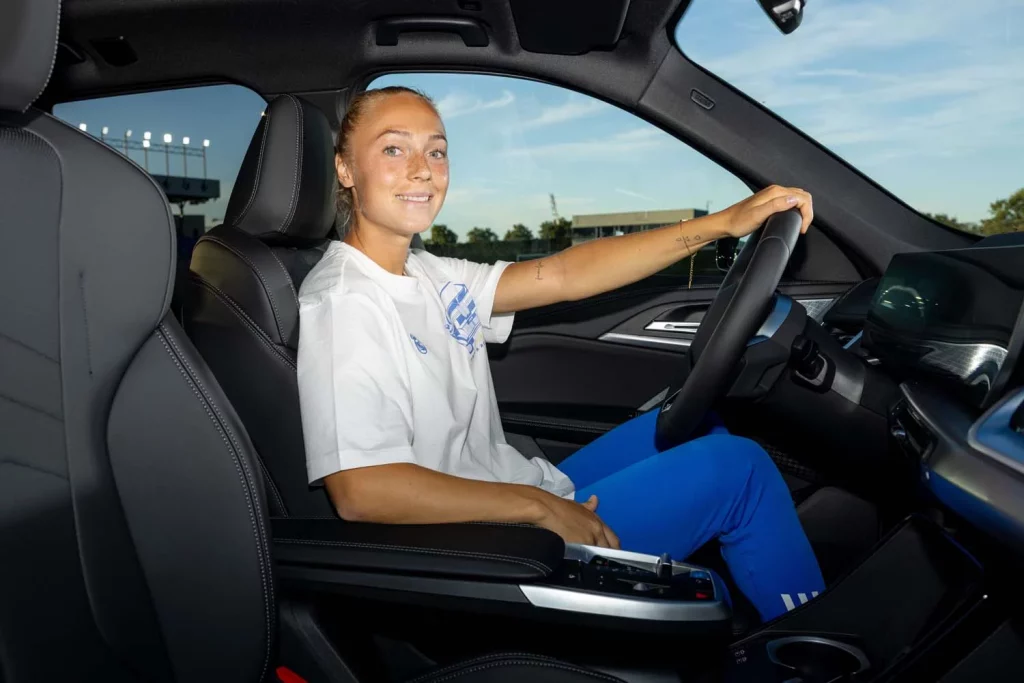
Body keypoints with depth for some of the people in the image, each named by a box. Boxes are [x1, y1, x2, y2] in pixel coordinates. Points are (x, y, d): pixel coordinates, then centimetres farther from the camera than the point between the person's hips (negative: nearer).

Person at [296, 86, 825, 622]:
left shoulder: (429, 277, 5)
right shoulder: (341, 302, -20)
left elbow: (563, 276, -2)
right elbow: (359, 491, -28)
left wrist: (725, 222, -7)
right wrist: (538, 505, -24)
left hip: (535, 502, 9)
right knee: (737, 466, -6)